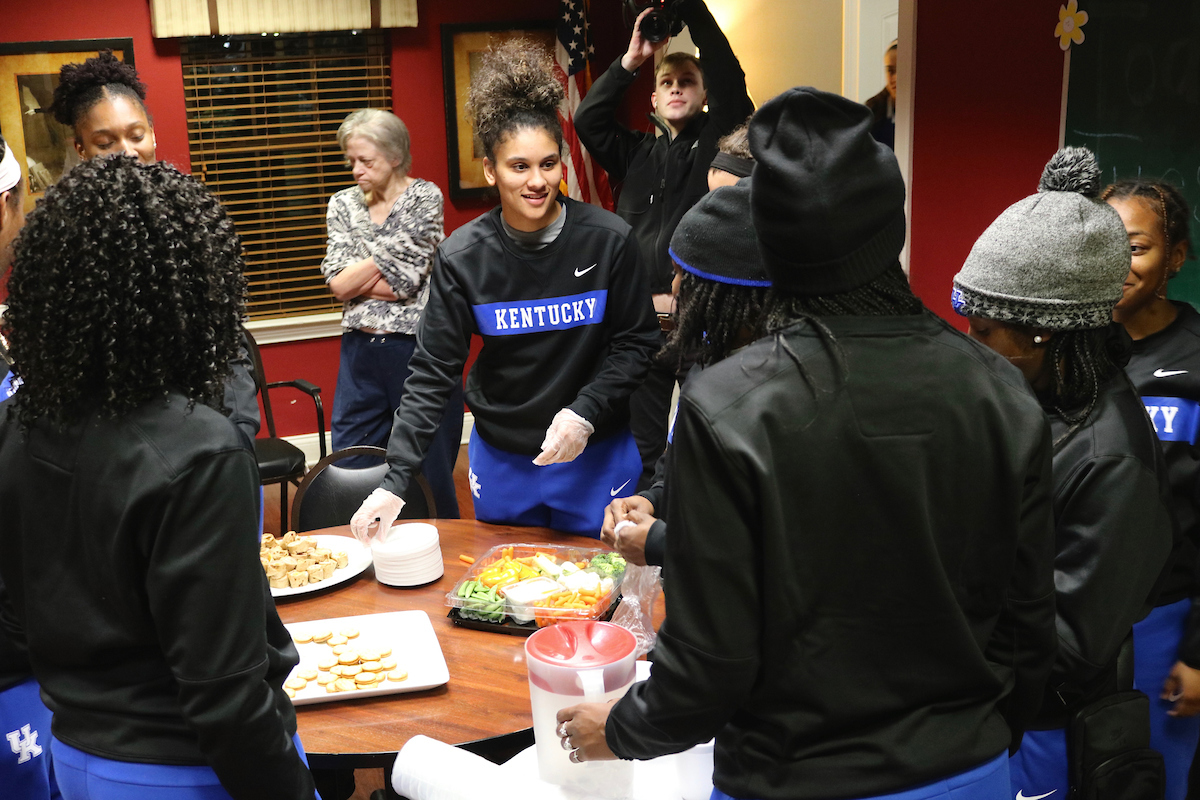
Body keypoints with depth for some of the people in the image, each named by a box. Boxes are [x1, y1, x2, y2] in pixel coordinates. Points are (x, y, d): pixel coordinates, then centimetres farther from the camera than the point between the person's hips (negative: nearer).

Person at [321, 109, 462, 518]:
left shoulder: (424, 197, -4)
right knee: (350, 468, 8)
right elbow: (337, 283, -1)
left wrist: (356, 279, -8)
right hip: (361, 349, 5)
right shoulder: (343, 204, 10)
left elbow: (408, 278, -14)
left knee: (430, 470, 5)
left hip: (416, 347, -4)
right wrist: (385, 272, -10)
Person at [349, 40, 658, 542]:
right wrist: (394, 482, -16)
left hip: (596, 459, -1)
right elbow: (432, 371, -9)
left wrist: (583, 415, -19)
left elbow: (636, 343, -4)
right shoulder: (463, 257, -10)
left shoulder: (609, 241, -12)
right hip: (501, 459, 1)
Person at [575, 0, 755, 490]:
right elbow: (586, 120, 3)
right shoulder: (637, 152, 17)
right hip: (640, 316, 4)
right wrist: (630, 61, -4)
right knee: (643, 437, 12)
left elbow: (729, 77, -10)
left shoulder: (716, 140, 4)